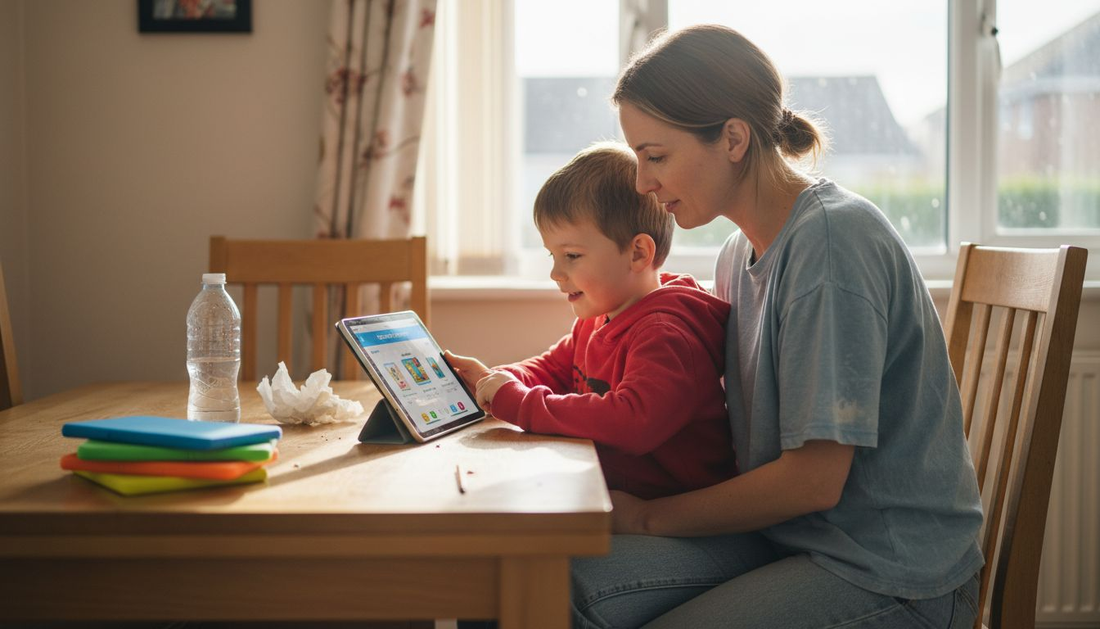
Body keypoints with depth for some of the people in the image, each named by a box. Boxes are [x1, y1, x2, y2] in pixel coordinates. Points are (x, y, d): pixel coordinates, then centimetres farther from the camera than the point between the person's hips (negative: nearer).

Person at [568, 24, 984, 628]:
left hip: (891, 574, -7)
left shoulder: (833, 239, -19)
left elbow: (814, 478, -20)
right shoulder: (739, 255, 8)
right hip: (789, 532, 7)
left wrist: (650, 515, -9)